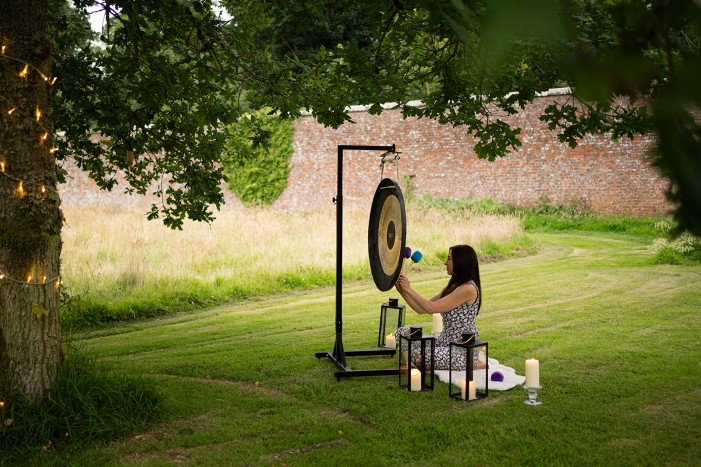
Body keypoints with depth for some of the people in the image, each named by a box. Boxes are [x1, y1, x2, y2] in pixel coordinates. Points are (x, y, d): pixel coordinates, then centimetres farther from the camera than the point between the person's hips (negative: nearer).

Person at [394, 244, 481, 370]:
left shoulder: (468, 288, -17)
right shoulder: (453, 286, 13)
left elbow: (431, 308, -22)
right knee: (401, 333, 3)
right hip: (445, 341, 9)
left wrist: (409, 289, -13)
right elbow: (422, 309, 10)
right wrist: (402, 291, 1)